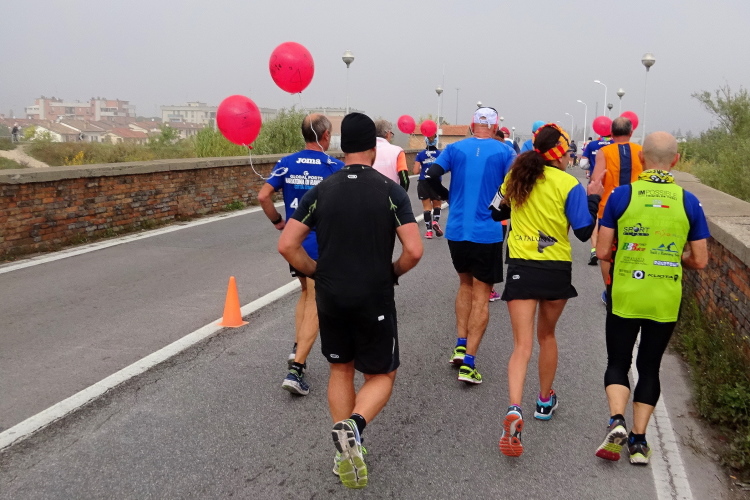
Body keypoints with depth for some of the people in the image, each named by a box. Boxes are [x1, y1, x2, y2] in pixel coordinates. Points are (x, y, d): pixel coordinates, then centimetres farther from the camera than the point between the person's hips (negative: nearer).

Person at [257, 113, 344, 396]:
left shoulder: (287, 164, 3)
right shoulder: (335, 166, -7)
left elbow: (263, 196, -4)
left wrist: (278, 222, 9)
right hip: (323, 243, -4)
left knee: (306, 293, 25)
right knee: (315, 304, 0)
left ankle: (297, 349, 16)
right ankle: (296, 368, -6)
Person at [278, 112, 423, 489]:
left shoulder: (321, 191, -2)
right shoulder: (391, 192, -8)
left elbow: (286, 245, -6)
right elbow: (414, 250, -15)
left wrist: (316, 272, 9)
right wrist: (394, 272, 5)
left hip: (330, 298, 3)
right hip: (375, 300, -2)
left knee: (341, 370, 21)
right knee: (381, 376, 13)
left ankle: (344, 453, 22)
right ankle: (352, 425, -16)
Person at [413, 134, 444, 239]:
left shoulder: (420, 154, -2)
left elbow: (416, 171, -6)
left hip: (423, 183, 0)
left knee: (427, 207, 8)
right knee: (437, 205, 17)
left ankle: (429, 230, 6)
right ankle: (435, 221, -9)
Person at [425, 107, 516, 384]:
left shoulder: (455, 149, 2)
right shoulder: (504, 152, -3)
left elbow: (432, 175, -9)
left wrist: (449, 195, 10)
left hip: (456, 231, 3)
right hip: (488, 234, -3)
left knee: (466, 283, 24)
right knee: (481, 295, 3)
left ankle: (460, 345, 18)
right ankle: (468, 362, -2)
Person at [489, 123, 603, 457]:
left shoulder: (516, 176, 3)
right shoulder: (569, 185, -8)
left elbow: (496, 213, 18)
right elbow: (584, 232, -6)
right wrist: (593, 198, 7)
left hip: (521, 268, 1)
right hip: (557, 270, -1)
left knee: (522, 345, -2)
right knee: (546, 335, 21)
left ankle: (514, 410, -24)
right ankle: (545, 401, 37)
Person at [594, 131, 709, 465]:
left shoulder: (622, 195, -9)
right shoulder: (688, 202, -3)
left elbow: (602, 252, -7)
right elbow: (699, 261, -1)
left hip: (624, 297, -1)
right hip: (666, 302, 2)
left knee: (618, 362, 14)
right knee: (650, 366, 15)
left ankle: (616, 420, -8)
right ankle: (638, 441, 15)